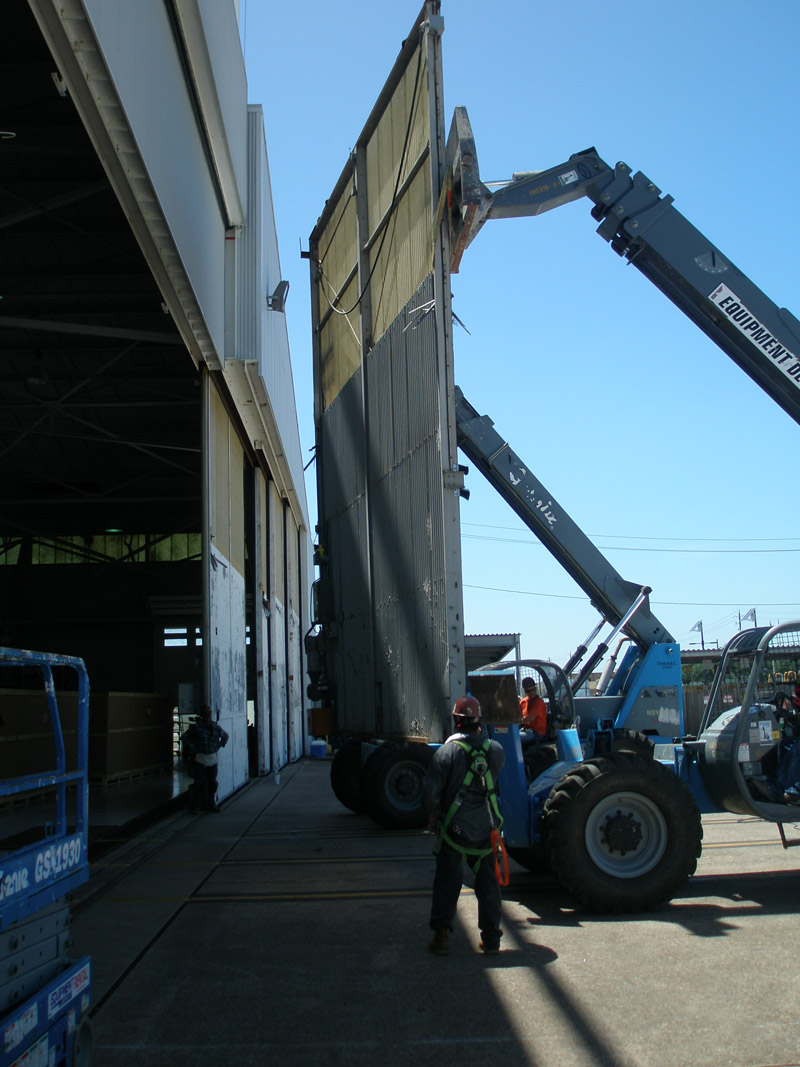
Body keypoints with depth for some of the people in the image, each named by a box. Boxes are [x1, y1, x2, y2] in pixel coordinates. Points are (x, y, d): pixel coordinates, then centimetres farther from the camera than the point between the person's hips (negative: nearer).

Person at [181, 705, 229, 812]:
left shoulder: (216, 727, 7)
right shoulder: (196, 727, -6)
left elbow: (225, 736, 23)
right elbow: (184, 737, -4)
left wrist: (218, 747, 12)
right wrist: (192, 750, -6)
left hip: (212, 759, 4)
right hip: (199, 759, -4)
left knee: (212, 783, 6)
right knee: (200, 783, -6)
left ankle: (211, 805, 18)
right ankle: (195, 806, 4)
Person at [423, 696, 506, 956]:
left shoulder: (447, 751, -14)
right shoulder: (495, 750, -2)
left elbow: (431, 788, -18)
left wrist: (433, 813, -1)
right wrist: (482, 737, 21)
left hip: (454, 829, -3)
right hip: (486, 830, 3)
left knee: (447, 884, 9)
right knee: (488, 885, 14)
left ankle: (442, 935, 8)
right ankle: (491, 939, 19)